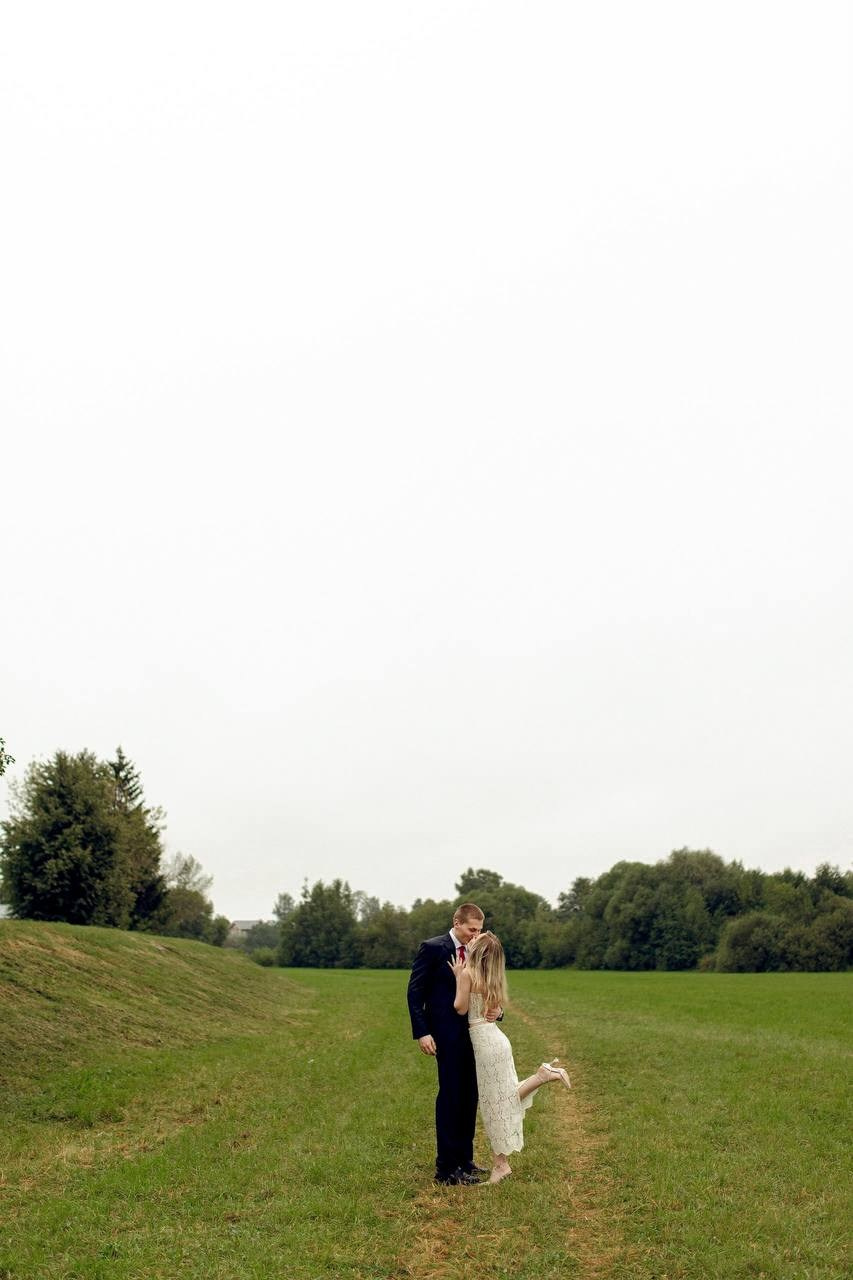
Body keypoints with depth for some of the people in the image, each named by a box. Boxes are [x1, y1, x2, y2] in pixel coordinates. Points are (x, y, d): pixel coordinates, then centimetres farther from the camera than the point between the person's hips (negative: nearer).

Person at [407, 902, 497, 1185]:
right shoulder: (432, 948, -8)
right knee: (450, 1096, -4)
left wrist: (495, 1009, -8)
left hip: (473, 1032, 7)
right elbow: (415, 992, -9)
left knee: (469, 1097, 12)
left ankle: (464, 1159, 24)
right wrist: (421, 1033, -16)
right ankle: (446, 1169, 3)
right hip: (447, 1034, -7)